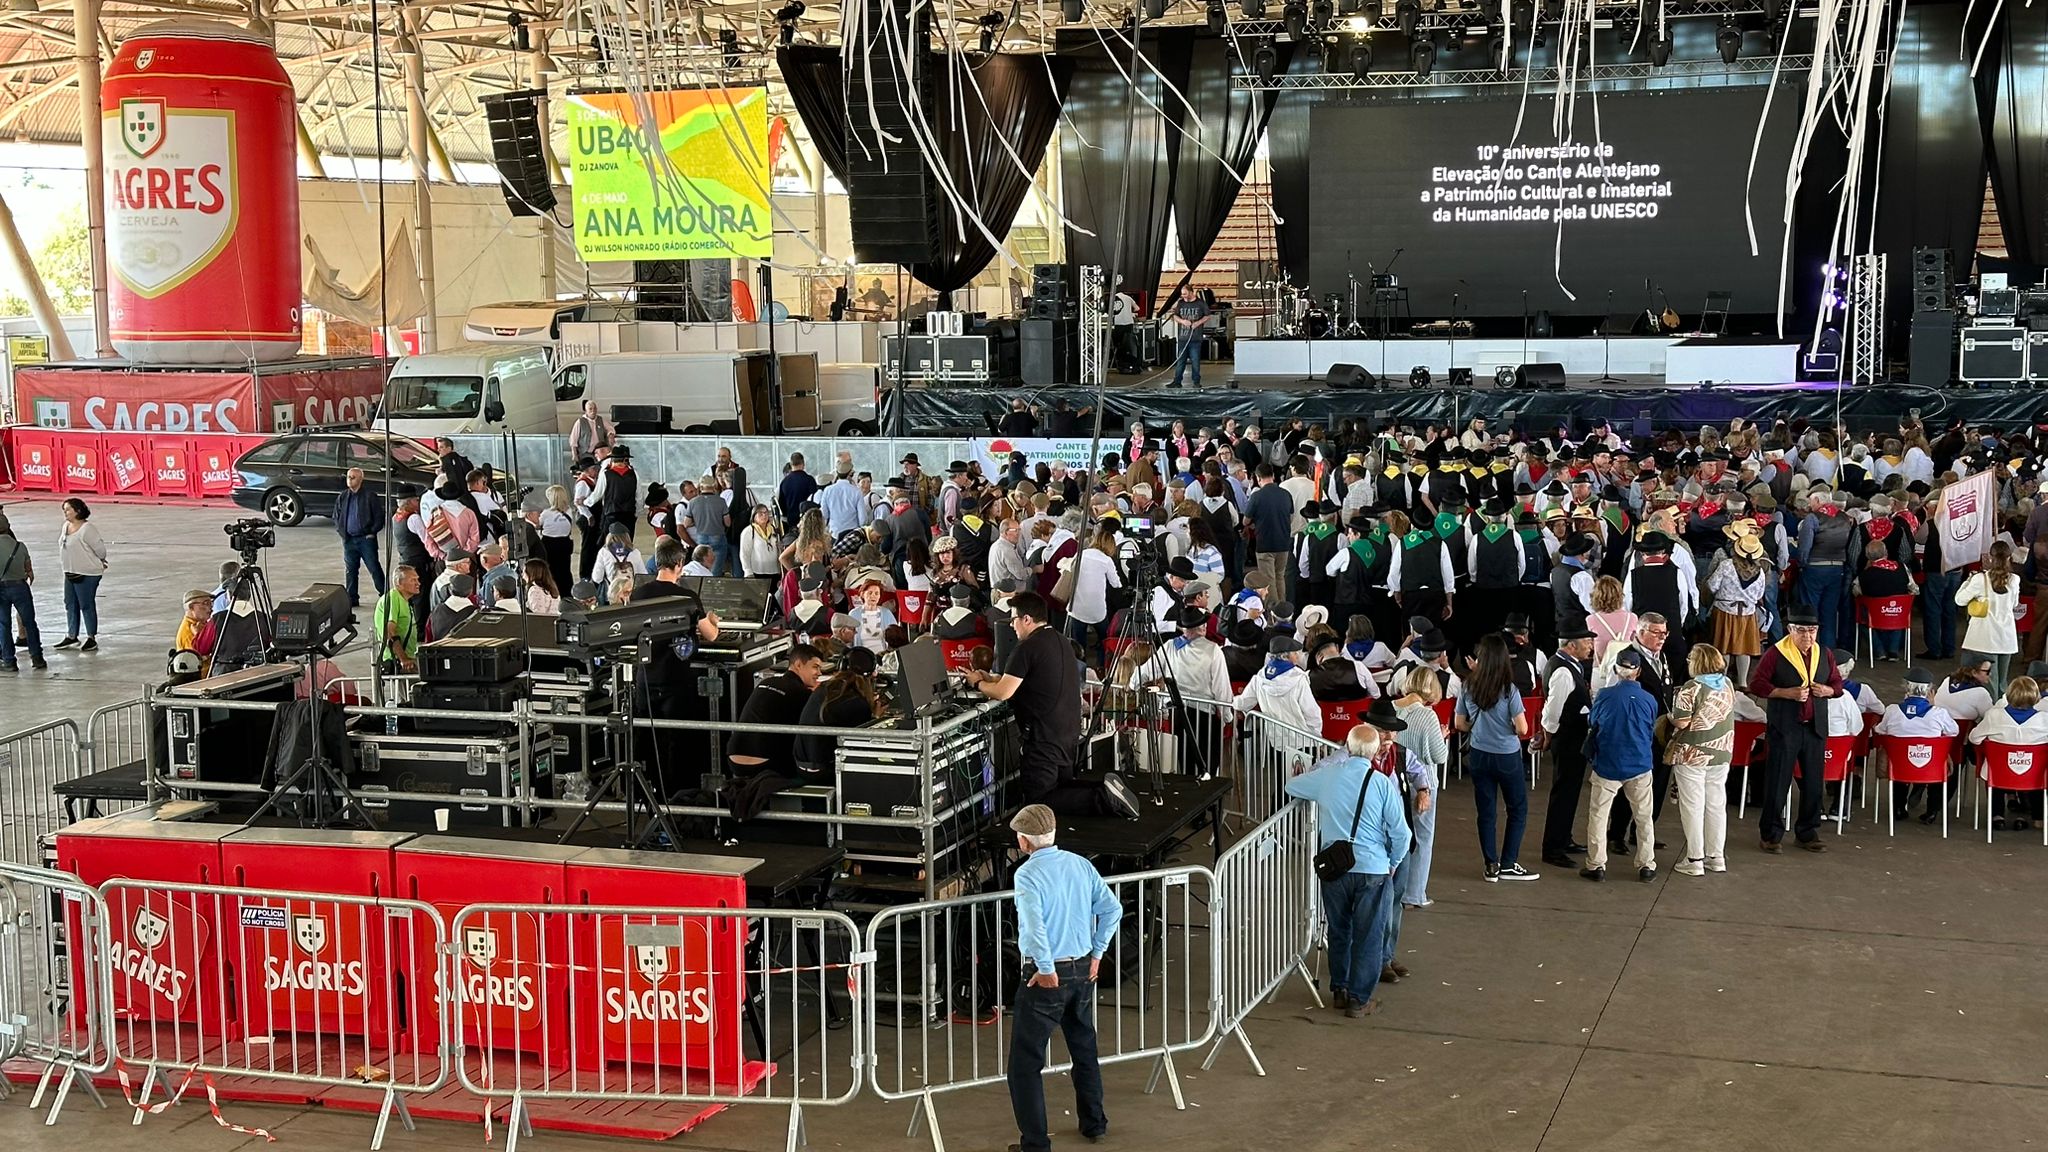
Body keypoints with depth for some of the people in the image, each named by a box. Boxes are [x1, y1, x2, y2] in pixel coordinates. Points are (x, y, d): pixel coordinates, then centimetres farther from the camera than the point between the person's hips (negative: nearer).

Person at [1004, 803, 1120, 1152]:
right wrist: (1096, 954, 12)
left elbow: (1034, 925, -29)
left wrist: (1047, 970, -19)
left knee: (1025, 1062, 2)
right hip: (1083, 971, 7)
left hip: (1047, 977, -7)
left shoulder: (1027, 873, -16)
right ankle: (1094, 1124, 36)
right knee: (1084, 1048, 24)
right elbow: (1112, 908, 5)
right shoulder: (1080, 865, 3)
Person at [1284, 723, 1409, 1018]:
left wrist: (1302, 773, 36)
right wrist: (1392, 864, 9)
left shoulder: (1326, 776, -4)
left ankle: (1340, 989, 31)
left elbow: (1291, 786, 15)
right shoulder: (1383, 784, -13)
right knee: (1368, 937, 10)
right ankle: (1359, 1000, 16)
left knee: (1339, 932, 20)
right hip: (1373, 869, -3)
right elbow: (1400, 832, -8)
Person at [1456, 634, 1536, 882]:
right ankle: (1508, 865, 11)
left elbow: (1460, 724, 3)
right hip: (1507, 756, -3)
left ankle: (1492, 866, 13)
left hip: (1478, 755, 3)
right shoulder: (1509, 690, -16)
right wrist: (1509, 727, 6)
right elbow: (1522, 729, -15)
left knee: (1485, 811, 11)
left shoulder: (1468, 687, -5)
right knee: (1518, 810, 12)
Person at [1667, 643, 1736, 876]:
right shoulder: (1728, 685, 3)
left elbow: (1681, 722, -18)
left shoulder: (1691, 688, -16)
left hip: (1692, 755, -6)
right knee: (1716, 805, 13)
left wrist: (1670, 718, 2)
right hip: (1722, 753, 6)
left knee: (1692, 807, 1)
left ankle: (1695, 860, 3)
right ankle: (1716, 857, 19)